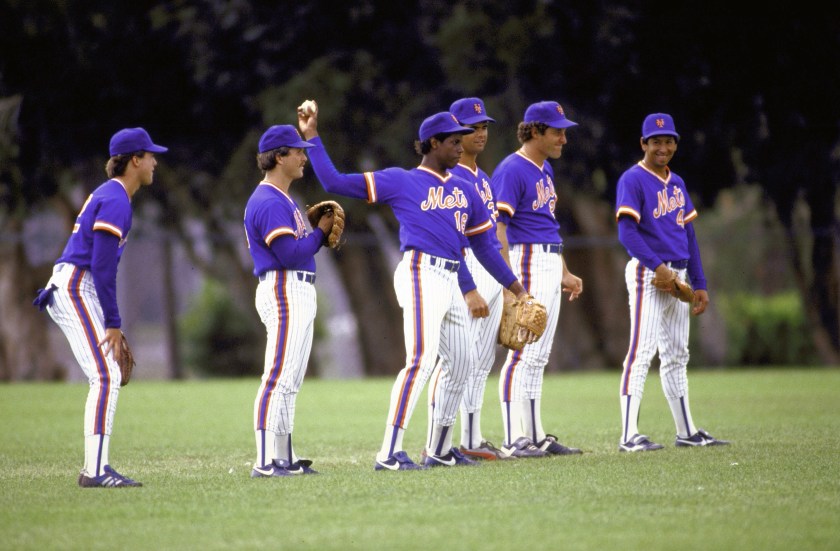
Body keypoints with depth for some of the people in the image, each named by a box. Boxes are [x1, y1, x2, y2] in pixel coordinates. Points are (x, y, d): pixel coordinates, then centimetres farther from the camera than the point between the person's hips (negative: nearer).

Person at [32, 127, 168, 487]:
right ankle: (95, 471, -19)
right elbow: (102, 265, -19)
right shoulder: (115, 200, -12)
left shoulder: (109, 196, 20)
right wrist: (113, 322, -19)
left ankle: (97, 468, 11)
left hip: (71, 291, 11)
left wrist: (112, 321, 20)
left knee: (108, 378, 11)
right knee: (105, 377, -15)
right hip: (75, 290, -11)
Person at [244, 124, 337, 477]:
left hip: (299, 293, 11)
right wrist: (321, 231, -8)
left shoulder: (283, 200, 20)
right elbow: (291, 254, -21)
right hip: (284, 292, -11)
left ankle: (285, 459, 17)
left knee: (289, 382, 13)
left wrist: (323, 232, 2)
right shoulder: (269, 202, -14)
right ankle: (265, 462, -16)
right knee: (278, 379, -13)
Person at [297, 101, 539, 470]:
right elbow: (334, 181, 0)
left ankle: (439, 450, 26)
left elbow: (483, 246, 25)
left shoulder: (464, 191, 19)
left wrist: (516, 287, 25)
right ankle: (389, 453, -25)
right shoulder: (399, 181, 2)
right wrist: (312, 137, -1)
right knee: (421, 360, -21)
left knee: (461, 366, 12)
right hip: (420, 274, -8)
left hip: (451, 282, 8)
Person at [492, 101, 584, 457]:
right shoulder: (512, 170, -13)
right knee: (524, 353, -11)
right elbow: (497, 227, -19)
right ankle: (515, 439, -10)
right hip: (527, 260, -10)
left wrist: (564, 274, 24)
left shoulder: (545, 169, 16)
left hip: (550, 264, 10)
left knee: (538, 357, 11)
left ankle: (535, 436, 15)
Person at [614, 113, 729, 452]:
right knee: (642, 353, -13)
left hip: (677, 275, 8)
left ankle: (686, 432, 20)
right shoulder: (633, 180, -7)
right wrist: (657, 265, -26)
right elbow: (627, 232, -17)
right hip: (647, 274, -8)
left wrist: (699, 284, 16)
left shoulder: (676, 184, 17)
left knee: (676, 356, 13)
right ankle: (629, 436, -17)